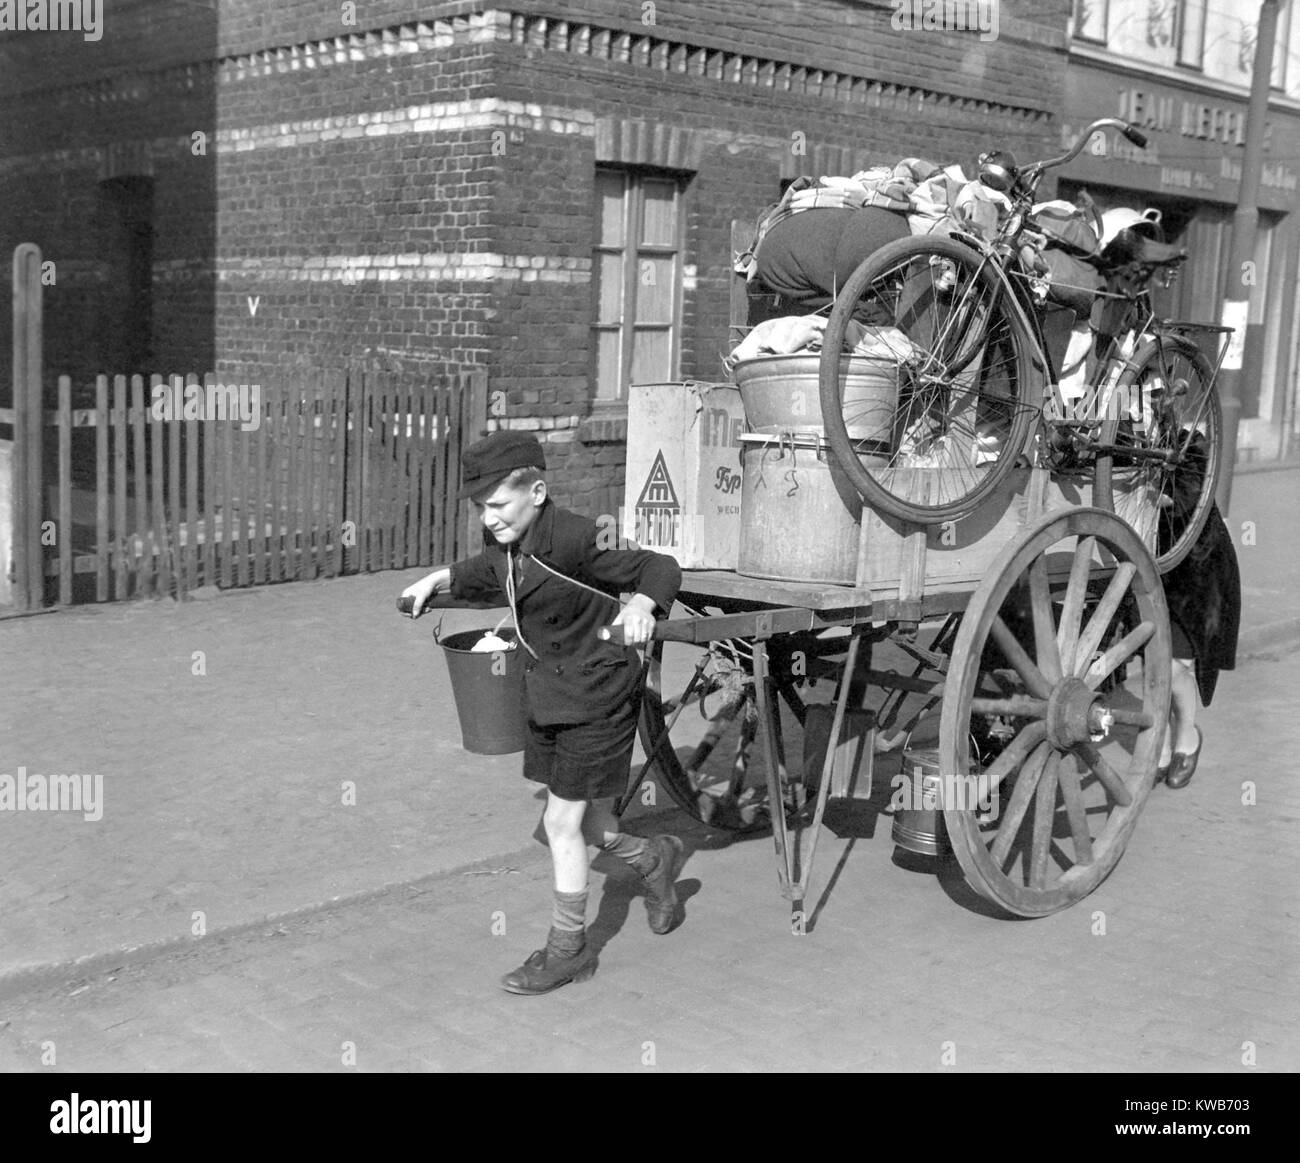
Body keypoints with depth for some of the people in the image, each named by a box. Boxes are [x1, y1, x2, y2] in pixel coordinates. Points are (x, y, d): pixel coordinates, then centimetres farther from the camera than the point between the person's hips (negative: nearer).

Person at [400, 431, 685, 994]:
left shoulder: (575, 540, -24)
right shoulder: (508, 547, 2)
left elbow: (661, 567, -23)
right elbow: (486, 573, 27)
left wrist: (641, 605, -42)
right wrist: (437, 579, 17)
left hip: (595, 698, -8)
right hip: (549, 697, 8)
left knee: (562, 822, -1)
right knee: (583, 821, 16)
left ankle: (567, 948, 15)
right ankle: (653, 858, 45)